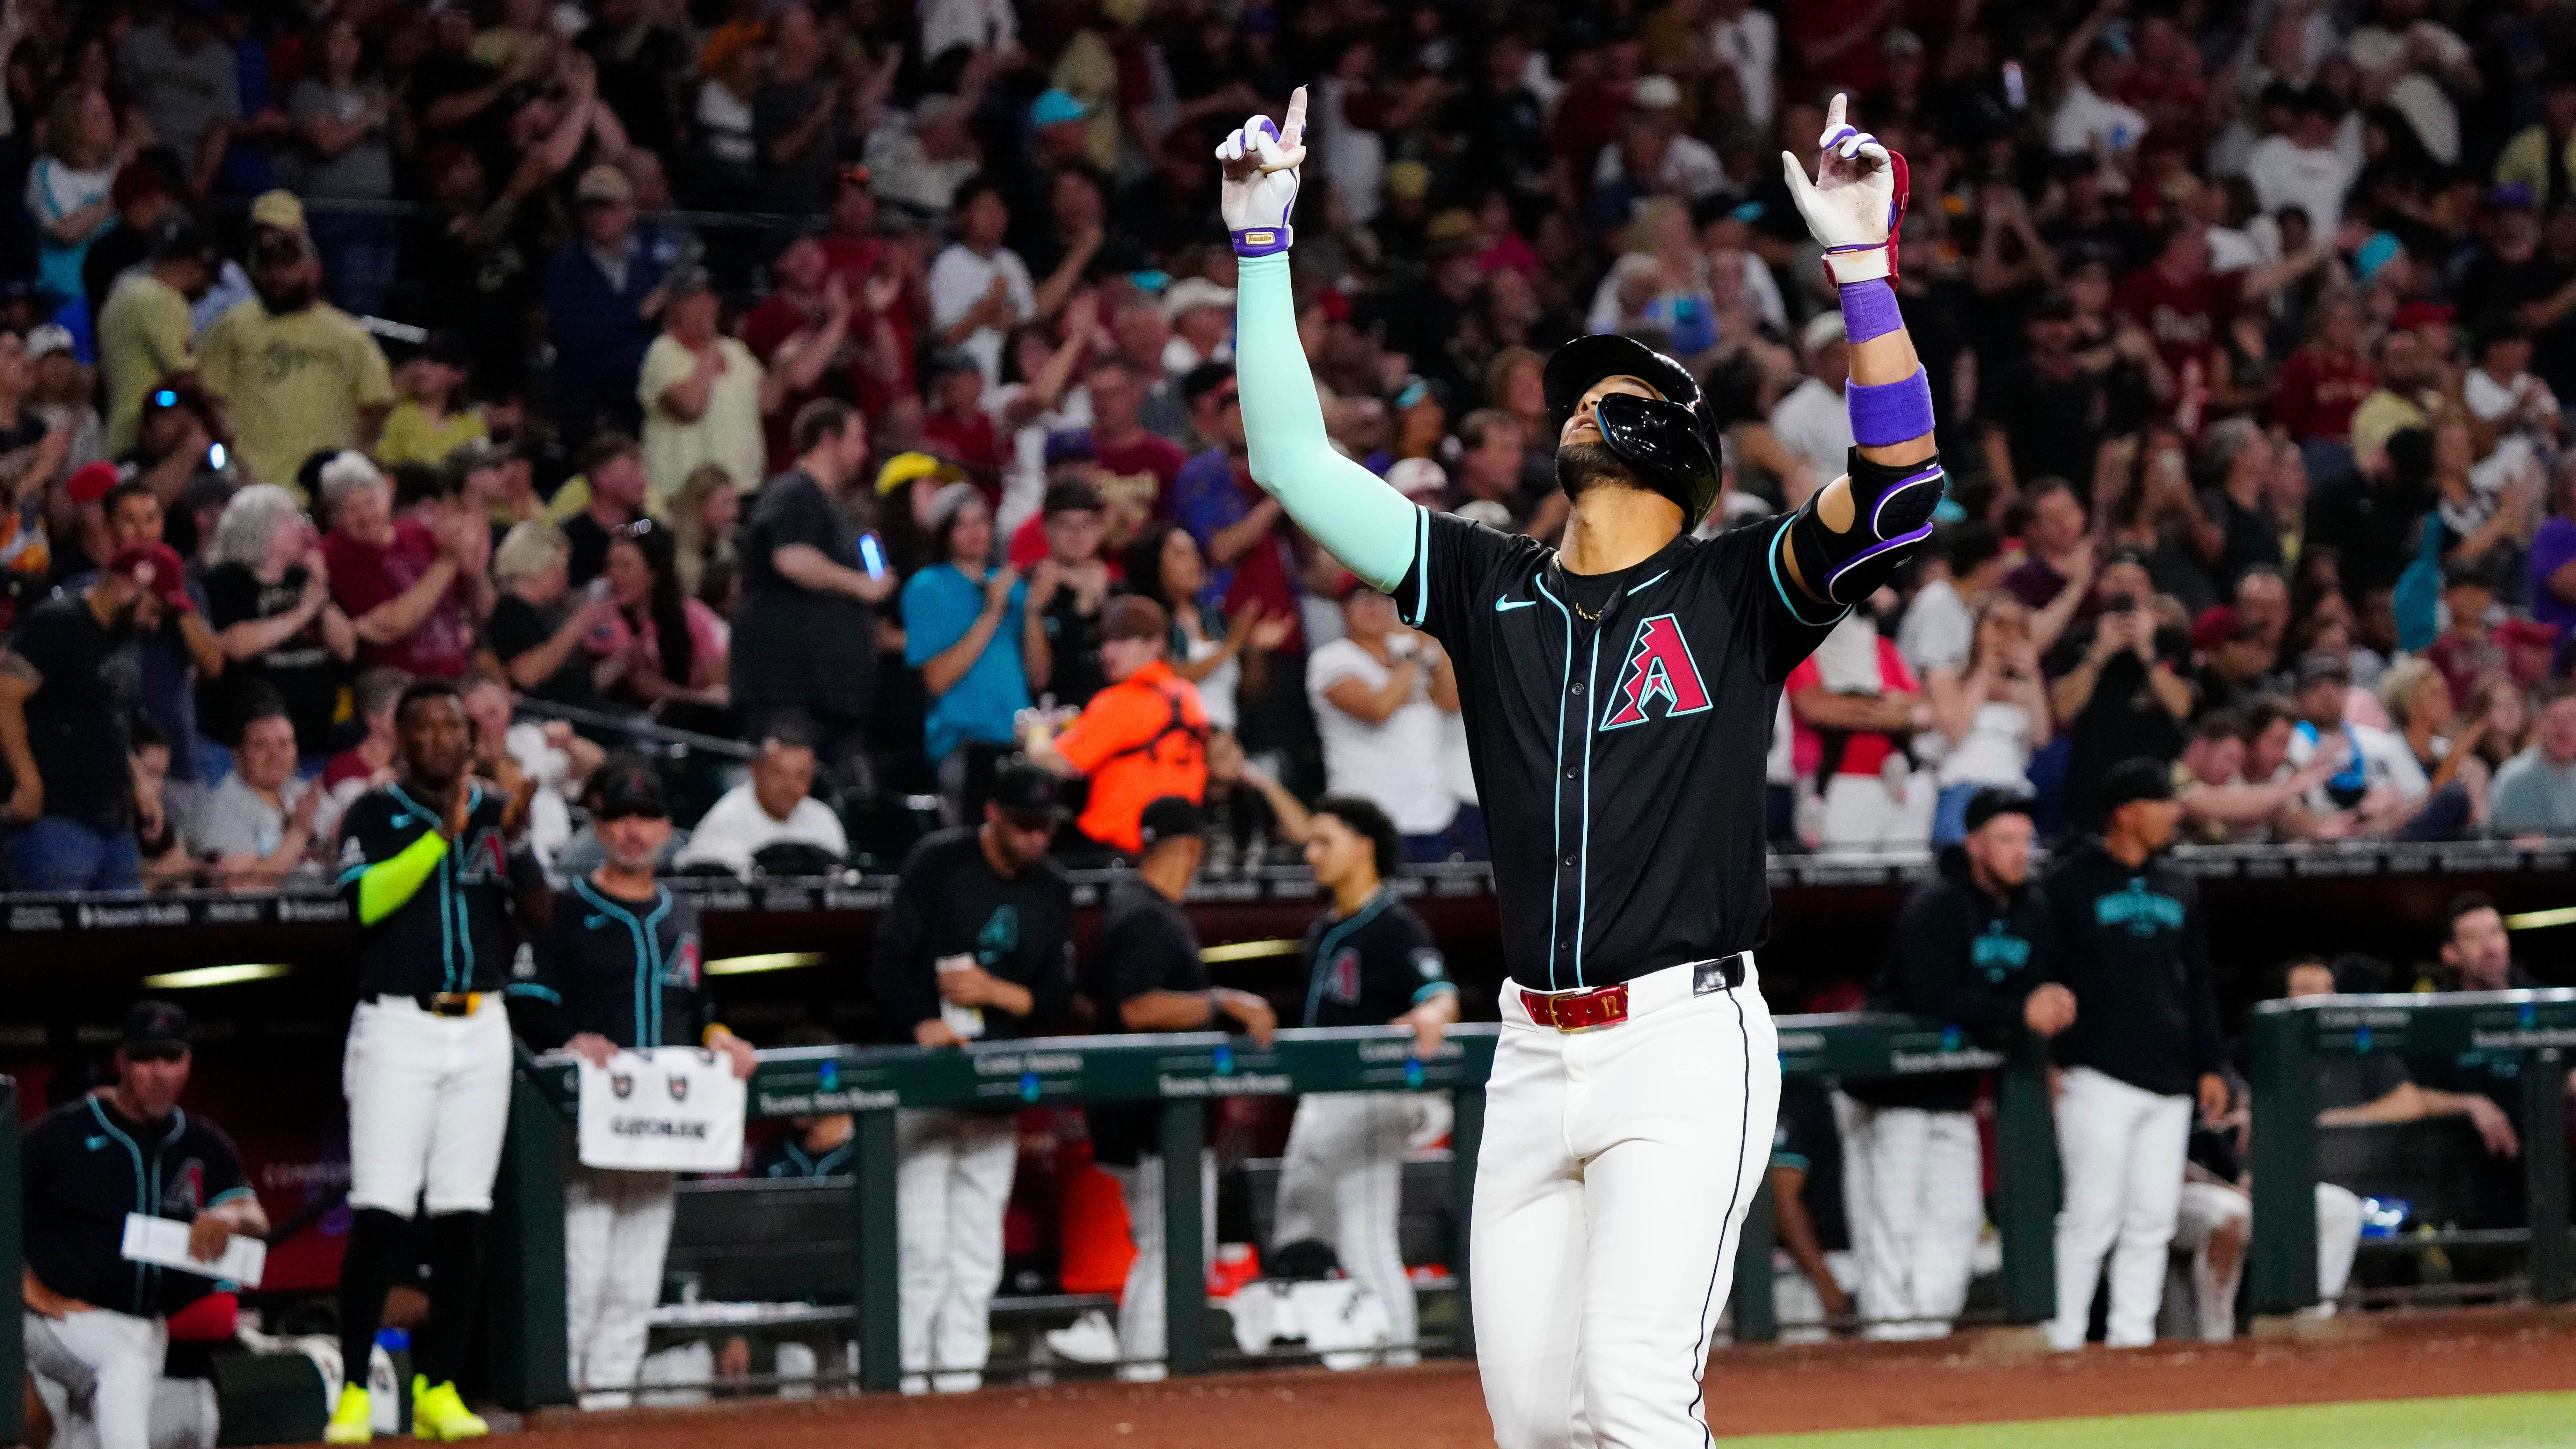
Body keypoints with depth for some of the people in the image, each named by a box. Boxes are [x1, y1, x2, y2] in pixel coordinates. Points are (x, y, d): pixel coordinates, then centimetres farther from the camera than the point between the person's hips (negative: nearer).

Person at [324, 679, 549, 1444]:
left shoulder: (498, 812, 12)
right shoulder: (375, 815, 2)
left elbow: (541, 912, 3)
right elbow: (366, 900, -14)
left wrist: (515, 841, -14)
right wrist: (443, 834, -20)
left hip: (481, 1029, 4)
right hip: (397, 1028, -4)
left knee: (462, 1219, 2)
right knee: (379, 1215, -11)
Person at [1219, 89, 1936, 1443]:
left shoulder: (1736, 592, 3)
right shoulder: (1490, 589, 14)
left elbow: (1899, 480, -13)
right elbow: (1294, 460, 11)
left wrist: (1859, 260, -20)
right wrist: (1262, 242, 5)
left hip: (1683, 1042, -5)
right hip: (1534, 1059, 5)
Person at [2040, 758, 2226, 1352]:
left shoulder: (2179, 890, 16)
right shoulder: (2069, 885, -2)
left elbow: (2198, 983, 20)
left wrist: (2209, 1065, 14)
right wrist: (2048, 1060, -11)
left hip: (2169, 1081, 6)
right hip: (2100, 1077, -6)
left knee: (2152, 1221, 4)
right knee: (2092, 1216, -10)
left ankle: (2132, 1334, 9)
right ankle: (2063, 1339, -6)